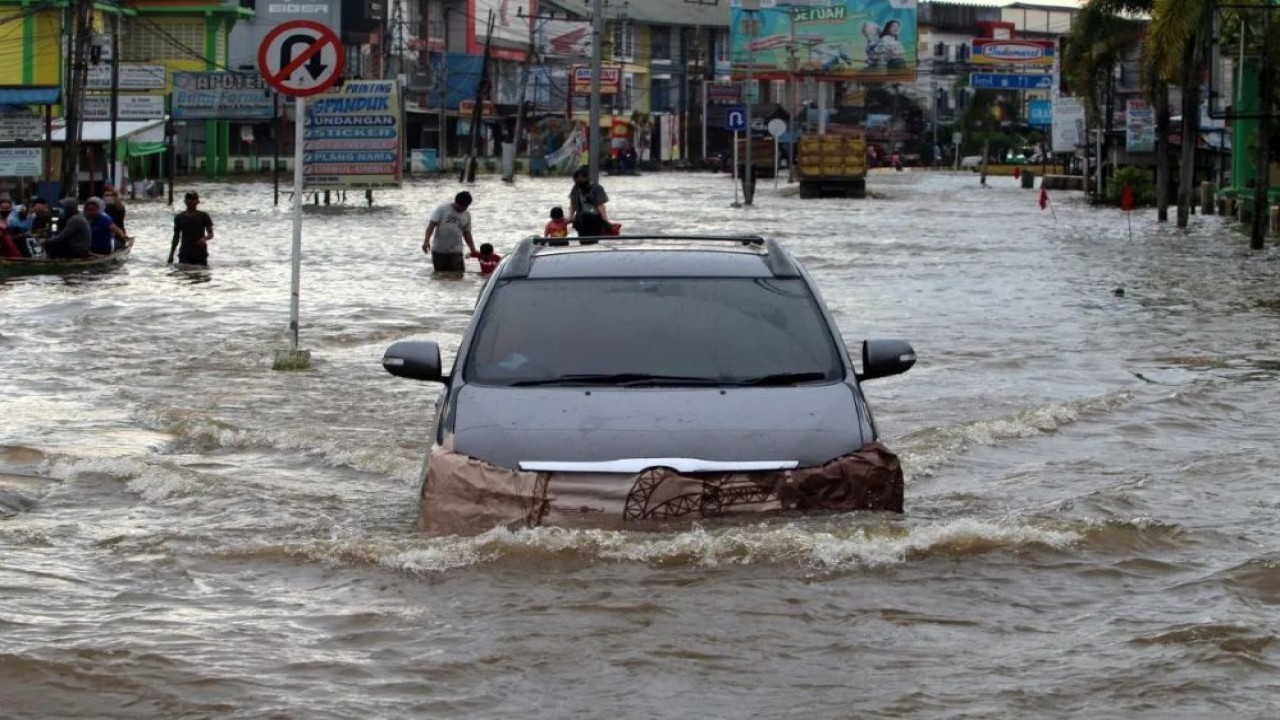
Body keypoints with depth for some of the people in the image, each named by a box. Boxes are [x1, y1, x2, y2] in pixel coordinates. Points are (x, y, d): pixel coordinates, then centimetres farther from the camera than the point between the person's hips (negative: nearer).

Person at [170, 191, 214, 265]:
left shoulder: (203, 216, 1)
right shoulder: (179, 217, 6)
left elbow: (211, 234, 2)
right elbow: (176, 237, 12)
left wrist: (205, 238, -22)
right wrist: (171, 255, 10)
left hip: (200, 254, 0)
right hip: (185, 254, 0)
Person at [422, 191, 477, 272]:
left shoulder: (467, 216, 10)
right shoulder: (442, 209, -3)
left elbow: (467, 234, 18)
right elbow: (431, 225, -8)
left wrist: (473, 250, 11)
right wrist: (426, 241, -20)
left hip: (456, 251, 2)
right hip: (439, 250, -2)